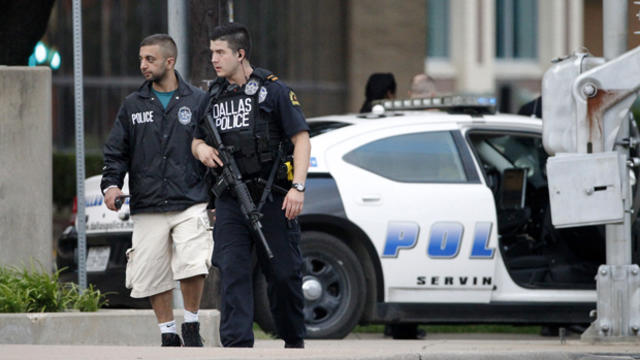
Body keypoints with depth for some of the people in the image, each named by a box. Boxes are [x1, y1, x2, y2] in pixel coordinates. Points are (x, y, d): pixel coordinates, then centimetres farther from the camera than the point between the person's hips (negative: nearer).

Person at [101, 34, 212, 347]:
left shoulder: (198, 101, 6)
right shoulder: (132, 106, 11)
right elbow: (116, 151, 13)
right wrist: (111, 183, -5)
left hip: (190, 204, -3)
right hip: (148, 209, 3)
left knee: (193, 264, -20)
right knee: (151, 276, 1)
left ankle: (191, 326, 0)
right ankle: (168, 335, 17)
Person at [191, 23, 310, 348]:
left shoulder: (273, 90, -2)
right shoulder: (213, 96, 14)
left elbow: (301, 140, -5)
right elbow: (197, 139, 25)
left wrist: (298, 187, -16)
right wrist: (201, 148, -1)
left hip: (272, 198, -4)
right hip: (231, 200, 4)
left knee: (284, 273, 2)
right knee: (232, 272, -9)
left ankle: (294, 341, 20)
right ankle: (237, 345, -14)